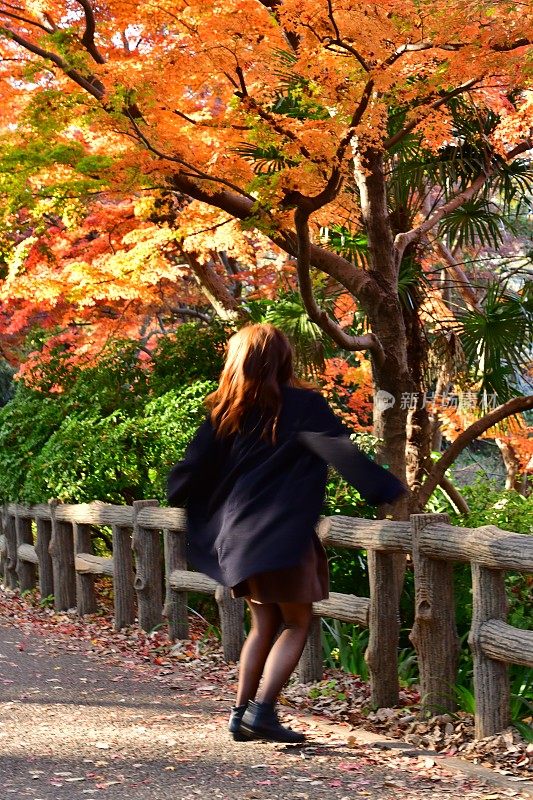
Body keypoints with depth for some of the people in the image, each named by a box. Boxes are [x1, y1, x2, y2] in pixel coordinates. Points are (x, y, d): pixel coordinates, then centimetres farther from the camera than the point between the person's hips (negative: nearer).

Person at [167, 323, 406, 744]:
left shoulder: (227, 412, 5)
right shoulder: (303, 405, -6)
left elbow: (195, 468, 8)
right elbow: (343, 452, -17)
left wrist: (174, 496, 28)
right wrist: (389, 490, -18)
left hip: (238, 532, 5)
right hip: (285, 535, -5)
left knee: (265, 624, 16)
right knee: (297, 625, 3)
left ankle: (241, 713, 14)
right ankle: (262, 711, -8)